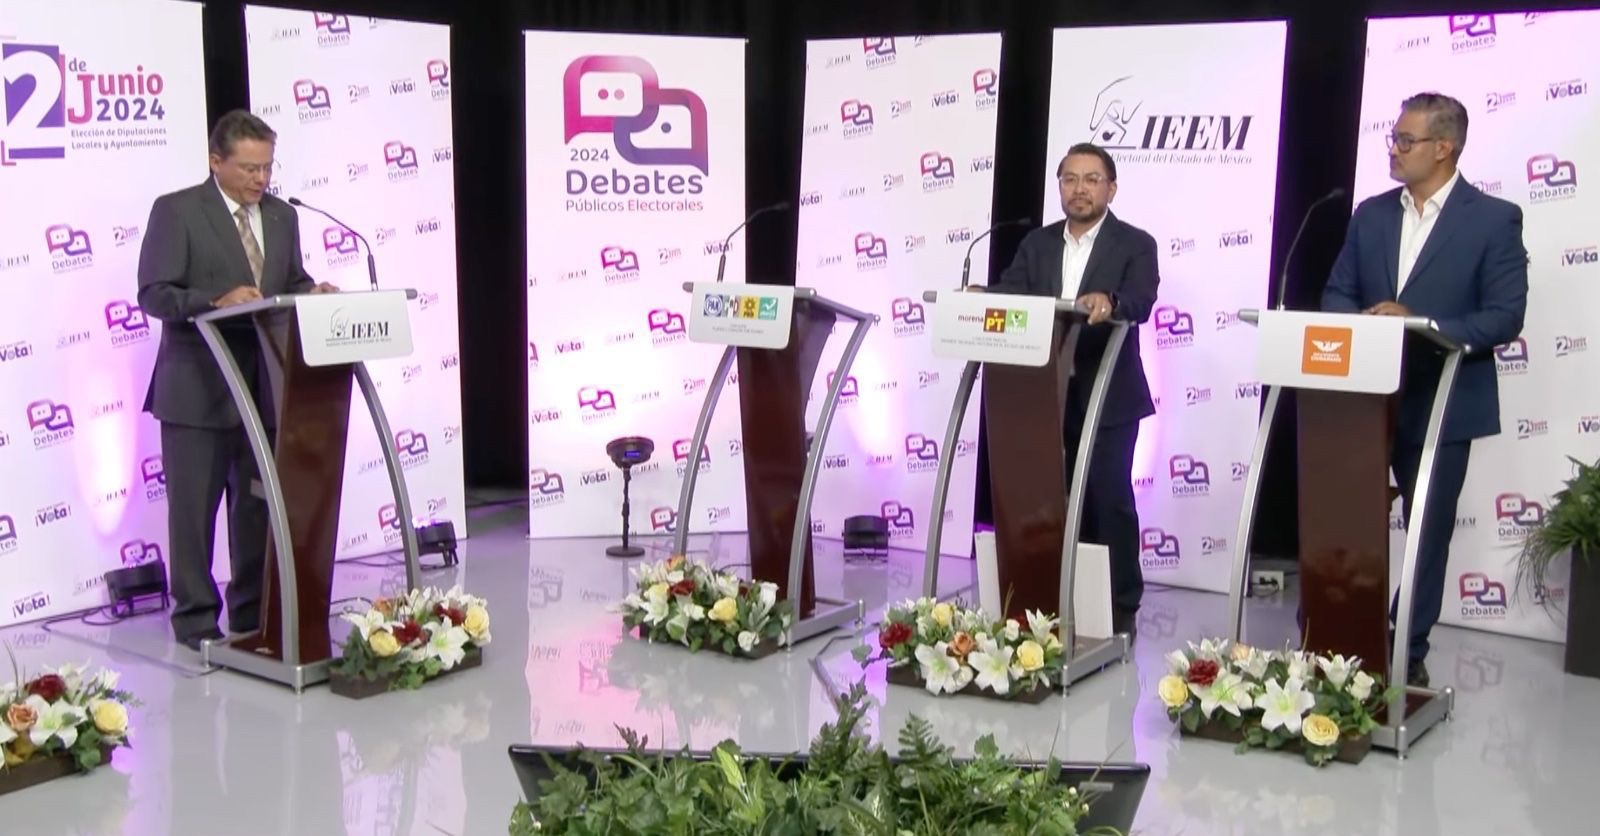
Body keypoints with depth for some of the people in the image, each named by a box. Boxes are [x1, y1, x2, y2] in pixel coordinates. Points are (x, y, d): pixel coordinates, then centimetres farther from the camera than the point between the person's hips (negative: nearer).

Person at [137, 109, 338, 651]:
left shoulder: (282, 216, 13)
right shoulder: (176, 211, -6)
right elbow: (153, 293, -12)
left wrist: (312, 292, -4)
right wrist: (218, 300, -27)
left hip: (265, 387, 6)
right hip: (198, 389, -5)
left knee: (259, 504, 12)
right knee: (194, 507, 2)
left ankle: (254, 610, 24)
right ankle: (195, 617, 13)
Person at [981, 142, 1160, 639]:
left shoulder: (1135, 245, -2)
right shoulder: (1037, 245, 11)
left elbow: (1141, 300, -19)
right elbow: (1008, 294, 0)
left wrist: (1107, 301, -41)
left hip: (1107, 397, -4)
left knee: (1109, 499, -2)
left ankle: (1121, 608, 9)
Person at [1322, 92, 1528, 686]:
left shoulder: (1494, 219, -6)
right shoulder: (1371, 214, 8)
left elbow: (1505, 319, -11)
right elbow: (1336, 295, 8)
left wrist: (1421, 326, -23)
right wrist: (1363, 324, -14)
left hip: (1440, 403, -4)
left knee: (1429, 530, 7)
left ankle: (1408, 653, 19)